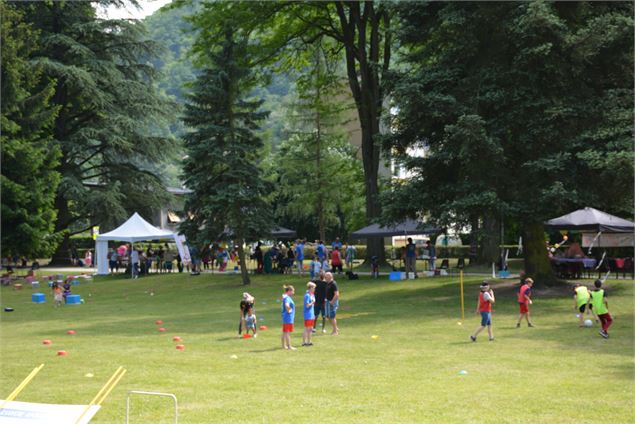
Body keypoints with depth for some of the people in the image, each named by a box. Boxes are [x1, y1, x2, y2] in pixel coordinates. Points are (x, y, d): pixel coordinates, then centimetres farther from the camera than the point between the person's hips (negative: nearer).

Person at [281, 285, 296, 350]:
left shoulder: (285, 297, 12)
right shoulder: (287, 298, -18)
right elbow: (287, 305, -37)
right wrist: (289, 310, -21)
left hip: (285, 318, 10)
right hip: (288, 318, -10)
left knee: (285, 332, 14)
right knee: (288, 332, -6)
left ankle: (284, 345, 21)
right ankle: (289, 346, -3)